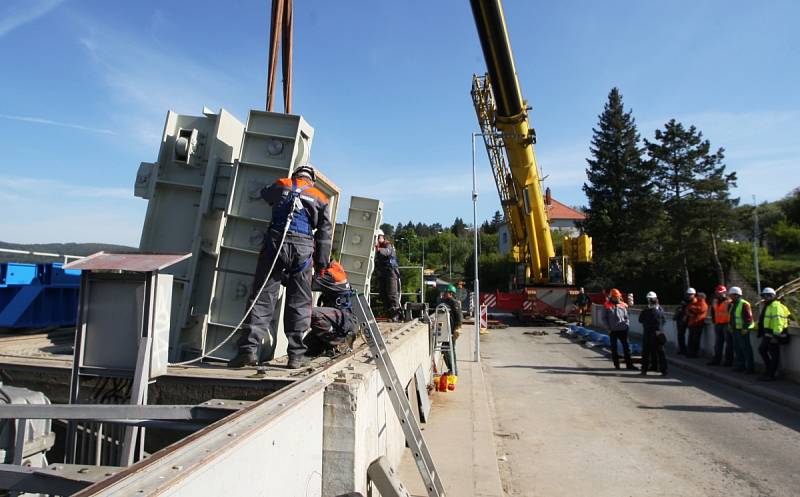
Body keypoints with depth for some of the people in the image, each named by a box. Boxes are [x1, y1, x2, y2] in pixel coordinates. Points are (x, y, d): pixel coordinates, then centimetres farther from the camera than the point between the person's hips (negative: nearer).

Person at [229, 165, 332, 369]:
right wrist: (322, 264, 15)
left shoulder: (281, 185, 18)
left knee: (262, 297, 1)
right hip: (303, 247, 0)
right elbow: (325, 233, 12)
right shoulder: (320, 198, 17)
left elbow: (263, 193, 39)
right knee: (299, 302, 6)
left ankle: (249, 349, -6)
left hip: (276, 241, 0)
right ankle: (296, 354, 5)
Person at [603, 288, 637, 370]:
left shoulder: (623, 305, 5)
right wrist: (608, 327, -5)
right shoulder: (607, 306, -3)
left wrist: (627, 325, 0)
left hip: (623, 329, 2)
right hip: (613, 330, -2)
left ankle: (629, 364, 8)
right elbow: (604, 318, 1)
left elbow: (626, 317, 13)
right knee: (614, 348, 6)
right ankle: (616, 365, 15)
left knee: (626, 347, 2)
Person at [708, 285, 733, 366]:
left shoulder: (729, 302, -11)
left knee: (728, 343, 0)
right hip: (717, 325, 8)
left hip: (726, 325, -8)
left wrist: (730, 323, -18)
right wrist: (714, 320, 20)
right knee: (718, 343, 11)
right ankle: (717, 359, 18)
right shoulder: (715, 302, 13)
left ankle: (728, 360, 6)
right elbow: (713, 312, 24)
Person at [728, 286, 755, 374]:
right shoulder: (732, 304, 14)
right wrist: (730, 326, 18)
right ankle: (740, 366, 23)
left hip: (742, 330, -9)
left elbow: (749, 317, -18)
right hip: (735, 330, 10)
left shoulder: (744, 304, -14)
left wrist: (745, 328, -20)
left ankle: (750, 368, 1)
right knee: (737, 349, 14)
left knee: (746, 349, -5)